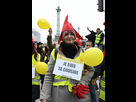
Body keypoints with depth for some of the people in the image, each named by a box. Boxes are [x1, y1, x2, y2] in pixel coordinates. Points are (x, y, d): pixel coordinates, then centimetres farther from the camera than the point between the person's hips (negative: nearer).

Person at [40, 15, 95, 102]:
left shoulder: (81, 52, 2)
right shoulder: (55, 52, -2)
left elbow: (91, 70, 11)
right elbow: (49, 76, -2)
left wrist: (82, 82, -6)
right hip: (59, 95, -1)